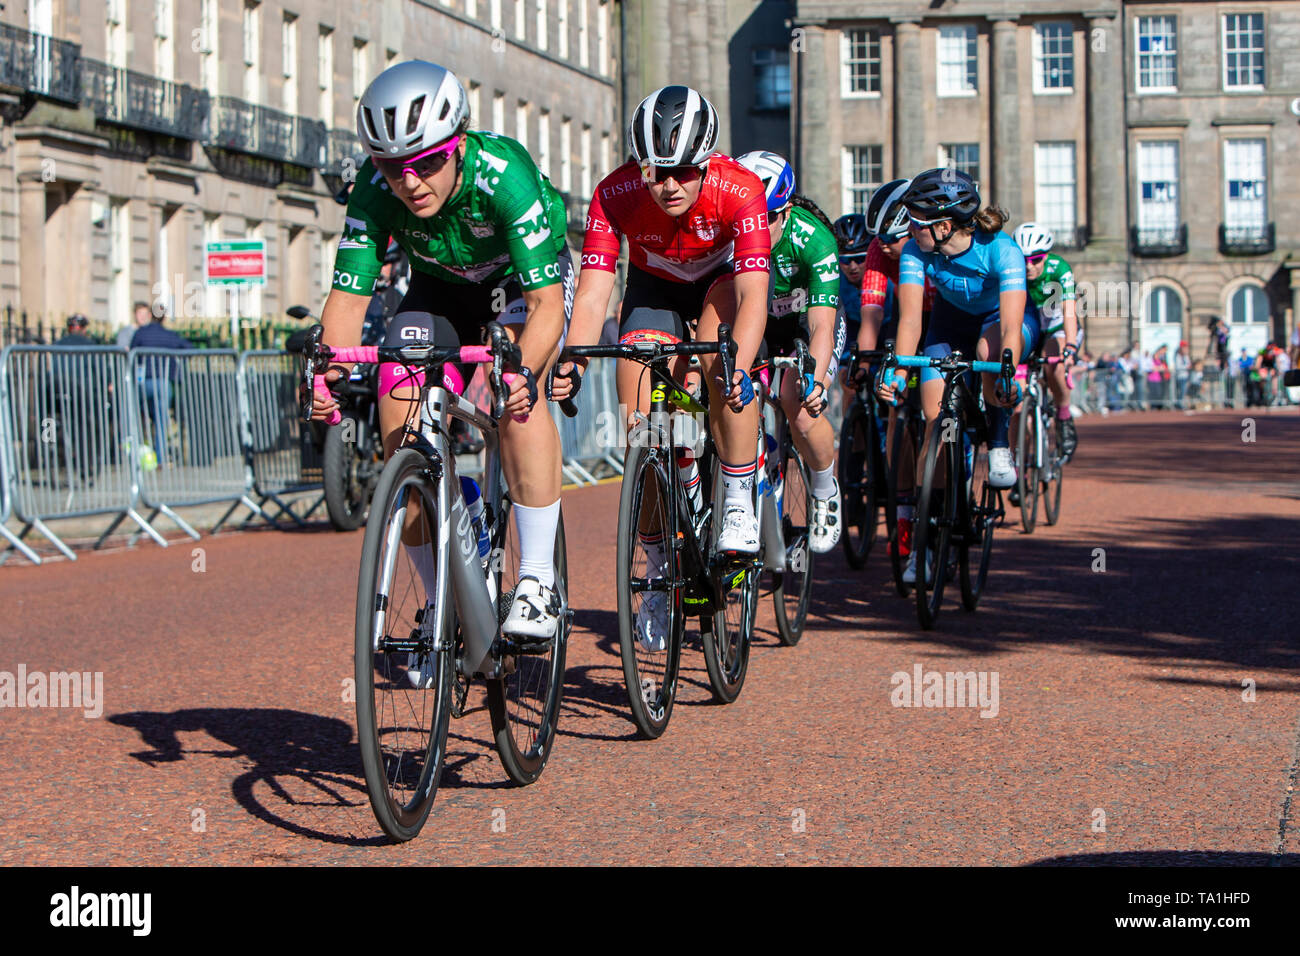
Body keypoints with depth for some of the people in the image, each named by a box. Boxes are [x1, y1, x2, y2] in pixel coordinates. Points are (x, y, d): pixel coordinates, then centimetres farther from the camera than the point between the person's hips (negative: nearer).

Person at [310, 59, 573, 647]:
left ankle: (538, 581, -26)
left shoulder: (502, 173, -38)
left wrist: (524, 372, -58)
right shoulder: (374, 190, -28)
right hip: (441, 286, 4)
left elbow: (547, 302, -40)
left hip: (523, 277, -4)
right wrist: (332, 370, -44)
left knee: (514, 392, -33)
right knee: (399, 420, -14)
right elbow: (348, 295, -25)